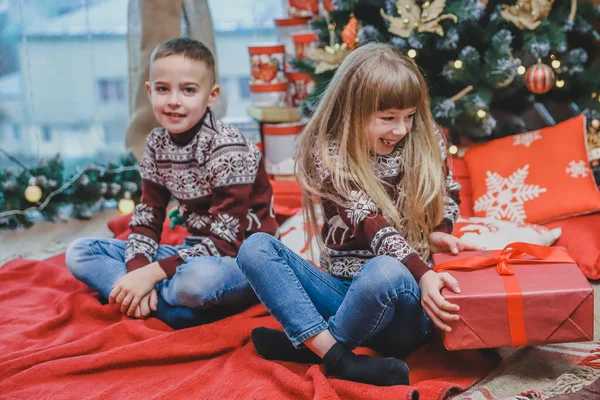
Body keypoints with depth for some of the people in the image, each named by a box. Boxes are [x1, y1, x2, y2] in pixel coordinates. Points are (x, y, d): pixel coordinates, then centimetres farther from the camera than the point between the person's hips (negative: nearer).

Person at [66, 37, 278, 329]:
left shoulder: (227, 149, -18)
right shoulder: (158, 144, 2)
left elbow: (226, 242, -22)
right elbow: (146, 219, 3)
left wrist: (151, 273, -25)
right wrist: (138, 271, -18)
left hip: (243, 258, -7)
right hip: (195, 252, 7)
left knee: (201, 276, -43)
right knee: (80, 252, -1)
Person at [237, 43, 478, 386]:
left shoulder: (426, 144, 1)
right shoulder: (329, 154, -7)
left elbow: (449, 194, 20)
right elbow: (372, 225, -20)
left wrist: (439, 233, -3)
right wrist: (423, 273, -34)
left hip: (405, 297, -1)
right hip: (346, 292, 1)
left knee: (385, 271, -37)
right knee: (255, 248, -17)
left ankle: (306, 345, -12)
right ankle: (342, 361, -32)